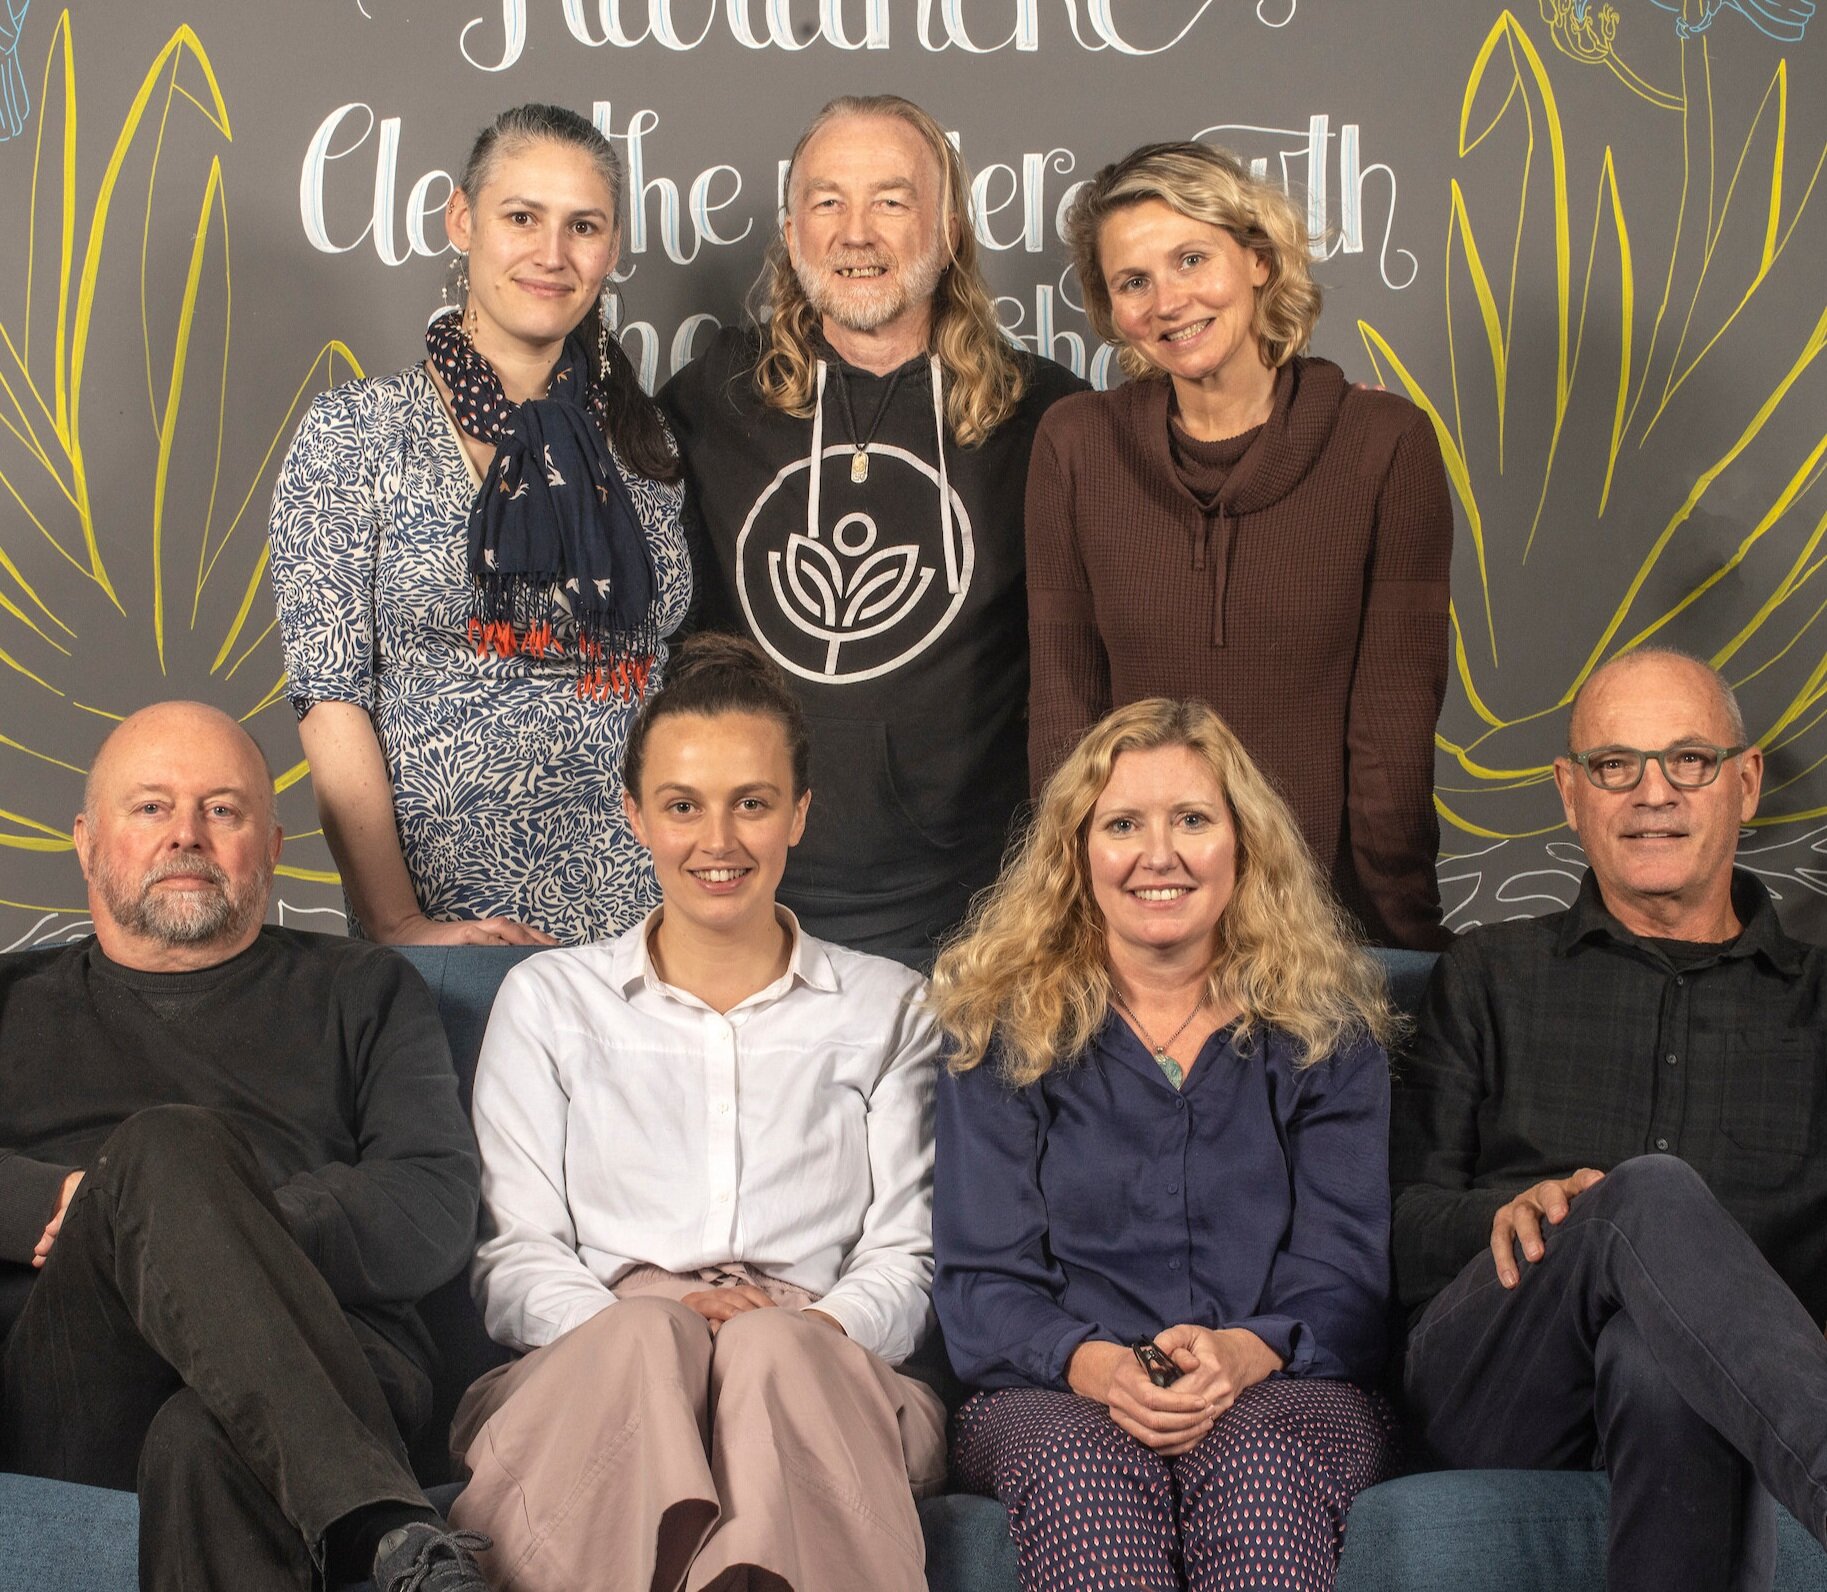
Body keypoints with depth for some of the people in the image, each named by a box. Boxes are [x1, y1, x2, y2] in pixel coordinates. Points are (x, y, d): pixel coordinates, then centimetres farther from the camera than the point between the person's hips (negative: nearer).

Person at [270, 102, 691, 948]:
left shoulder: (643, 437, 9)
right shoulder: (358, 432, -2)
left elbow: (679, 677, 12)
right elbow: (329, 695, -6)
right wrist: (397, 924, -12)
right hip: (445, 913, -3)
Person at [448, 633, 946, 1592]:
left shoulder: (885, 1009, 20)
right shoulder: (549, 1000, 19)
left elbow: (904, 1259, 12)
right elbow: (513, 1262, 9)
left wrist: (813, 1327, -12)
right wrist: (643, 1324, -13)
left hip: (823, 1375, 0)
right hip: (591, 1363, 0)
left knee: (776, 1347, -36)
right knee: (642, 1330, -36)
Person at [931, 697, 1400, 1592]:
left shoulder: (1326, 1025, 11)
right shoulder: (1004, 1028, 10)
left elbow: (1347, 1277, 4)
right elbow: (980, 1278, 3)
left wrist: (1243, 1354, -18)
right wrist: (1095, 1367, -18)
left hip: (1285, 1392, 0)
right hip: (1054, 1401, 0)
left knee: (1257, 1459, -35)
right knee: (1086, 1465, -35)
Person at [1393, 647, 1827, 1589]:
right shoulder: (1491, 976, 23)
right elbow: (1395, 1225, 11)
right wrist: (1508, 1216, -12)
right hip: (1488, 1372, 1)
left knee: (1664, 1362, -40)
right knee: (1652, 1194, -34)